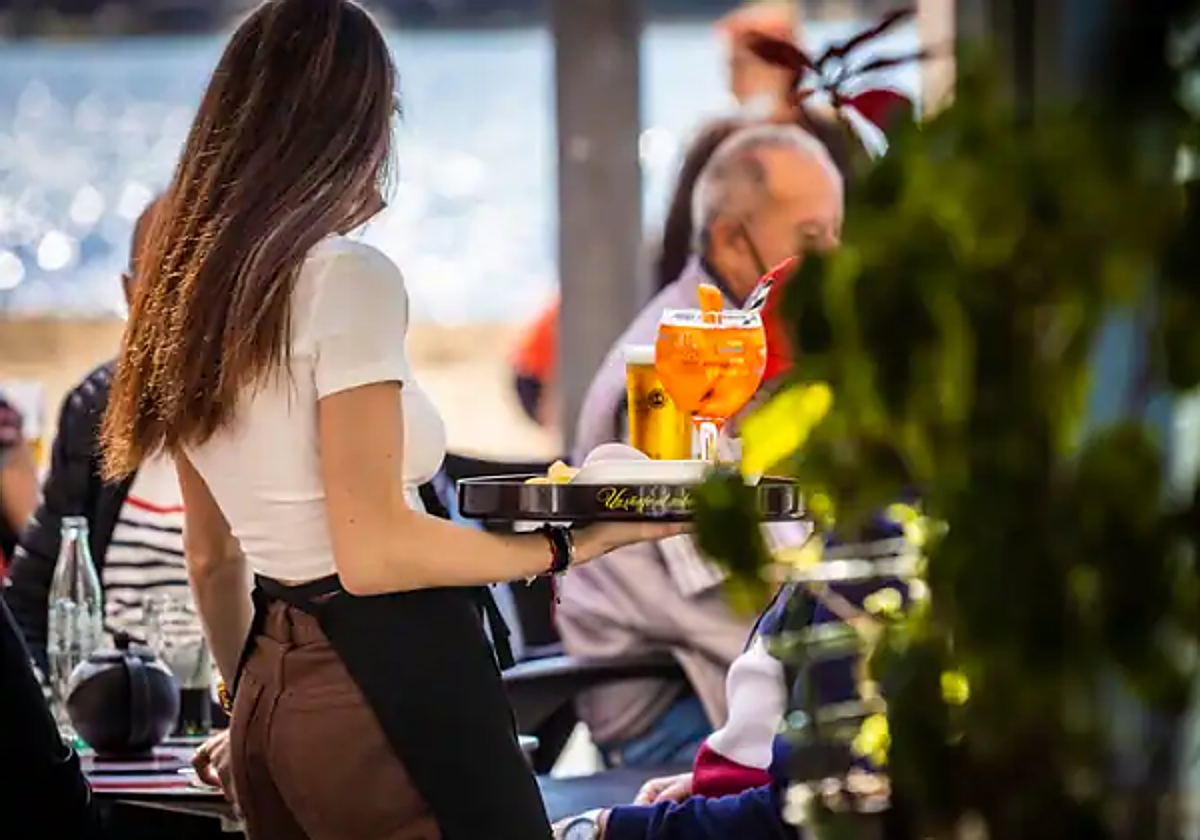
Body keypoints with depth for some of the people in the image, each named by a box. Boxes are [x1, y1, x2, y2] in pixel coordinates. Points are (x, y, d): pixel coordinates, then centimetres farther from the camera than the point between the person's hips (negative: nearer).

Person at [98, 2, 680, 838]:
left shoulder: (190, 293, 10)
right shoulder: (347, 277, -13)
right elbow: (373, 550, -17)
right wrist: (572, 544, -11)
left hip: (272, 693, 8)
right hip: (388, 684, -8)